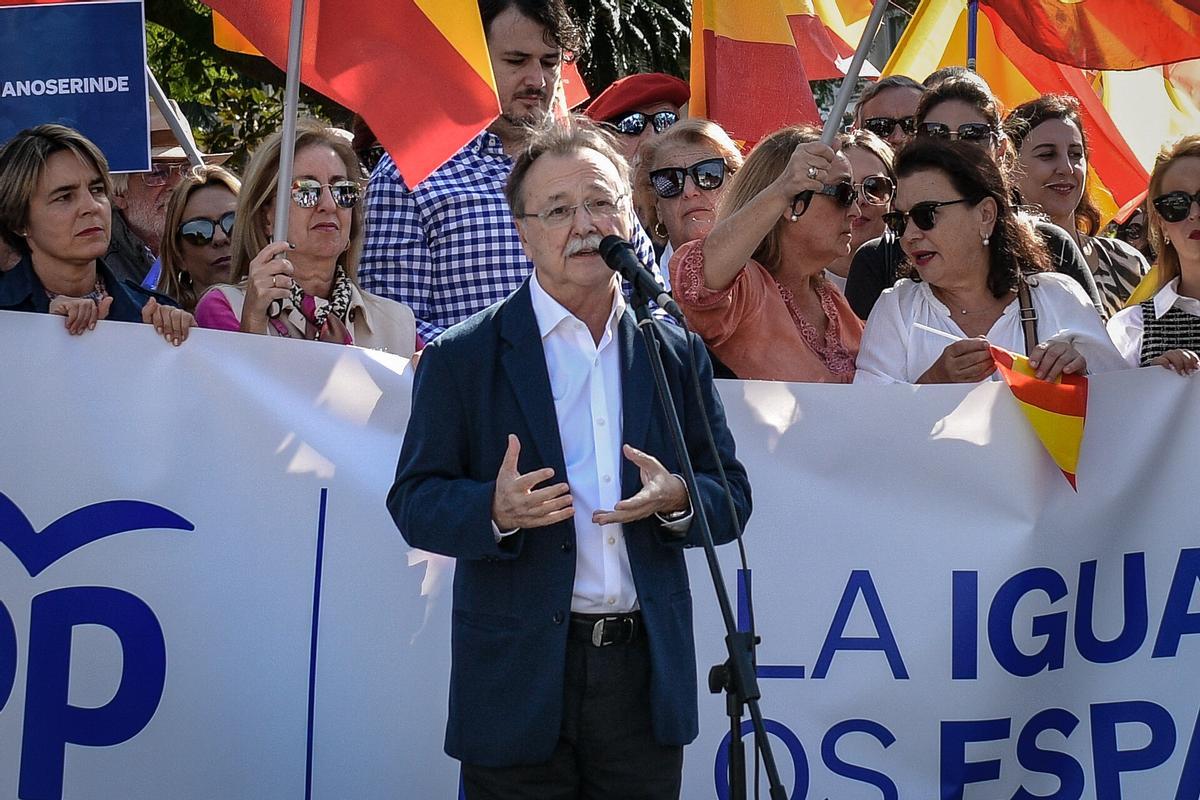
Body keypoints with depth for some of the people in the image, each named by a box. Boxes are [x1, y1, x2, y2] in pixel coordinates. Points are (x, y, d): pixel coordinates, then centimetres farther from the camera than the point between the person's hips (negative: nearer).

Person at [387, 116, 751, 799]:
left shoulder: (677, 354, 9)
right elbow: (414, 503, -2)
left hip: (646, 677, 3)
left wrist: (677, 500, -13)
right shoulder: (462, 359, 0)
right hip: (519, 684, -3)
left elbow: (731, 496, 10)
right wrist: (496, 510, -23)